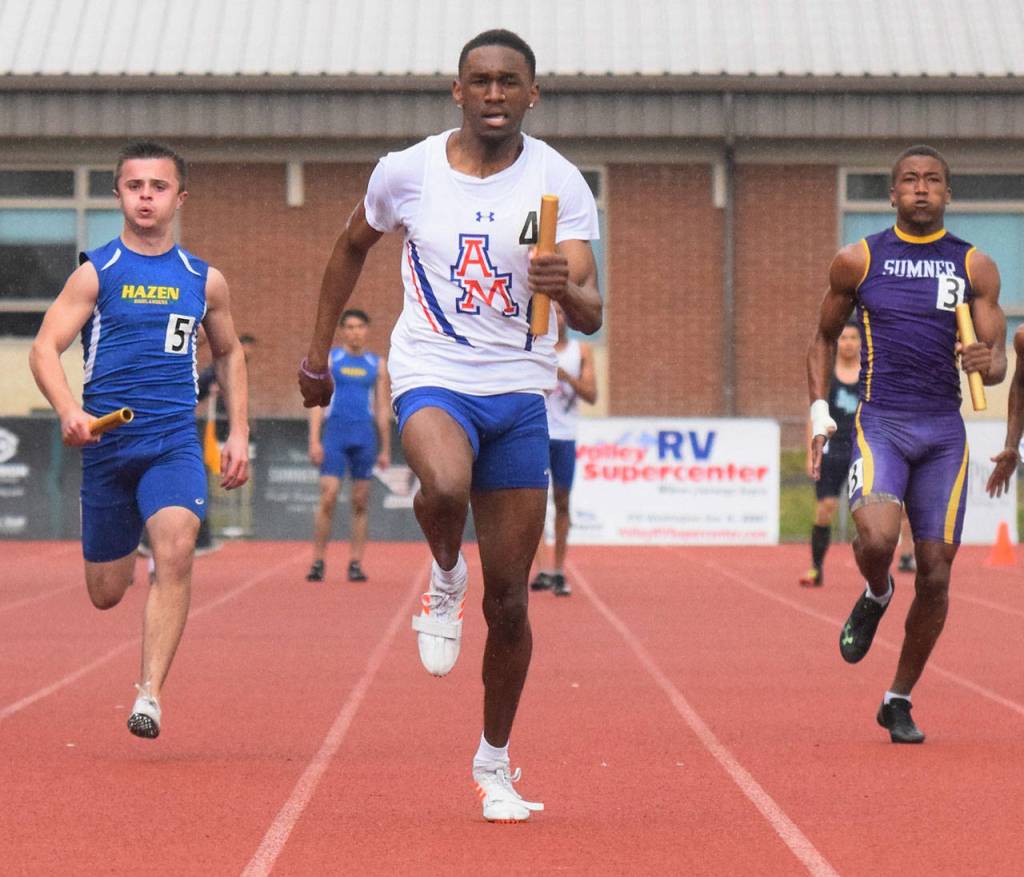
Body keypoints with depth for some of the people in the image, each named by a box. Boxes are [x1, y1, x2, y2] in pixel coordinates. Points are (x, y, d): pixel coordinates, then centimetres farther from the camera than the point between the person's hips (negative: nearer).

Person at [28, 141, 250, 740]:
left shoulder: (205, 281, 9)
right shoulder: (96, 272, 1)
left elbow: (230, 355, 24)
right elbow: (46, 348, -6)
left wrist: (239, 433, 15)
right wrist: (69, 412, -24)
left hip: (175, 442, 0)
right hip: (106, 441, 0)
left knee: (176, 550, -26)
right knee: (106, 594, 7)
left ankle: (150, 695, -24)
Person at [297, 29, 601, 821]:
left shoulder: (560, 185, -6)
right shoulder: (407, 172, -3)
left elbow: (590, 316, -13)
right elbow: (353, 246, 17)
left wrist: (567, 289, -36)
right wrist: (319, 350, 18)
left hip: (520, 395, 1)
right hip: (433, 377, -1)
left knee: (509, 599, 4)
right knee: (445, 486, -38)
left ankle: (495, 762, 22)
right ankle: (445, 580, -3)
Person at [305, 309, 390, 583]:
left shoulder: (377, 364, 12)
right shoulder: (329, 359, 6)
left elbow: (382, 409, 14)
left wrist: (385, 449, 10)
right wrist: (314, 440, -8)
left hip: (364, 437, 2)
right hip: (334, 435, -2)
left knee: (361, 503, 2)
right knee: (327, 498, -11)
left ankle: (355, 563, 6)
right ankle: (318, 561, -6)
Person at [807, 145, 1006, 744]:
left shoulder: (975, 268, 6)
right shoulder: (858, 262, 5)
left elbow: (998, 364, 4)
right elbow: (825, 339, 17)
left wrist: (986, 362, -20)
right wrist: (819, 412, 6)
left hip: (945, 431, 2)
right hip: (880, 424, -2)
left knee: (935, 572, 0)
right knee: (876, 538, -28)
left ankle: (900, 700, 17)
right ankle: (875, 597, 9)